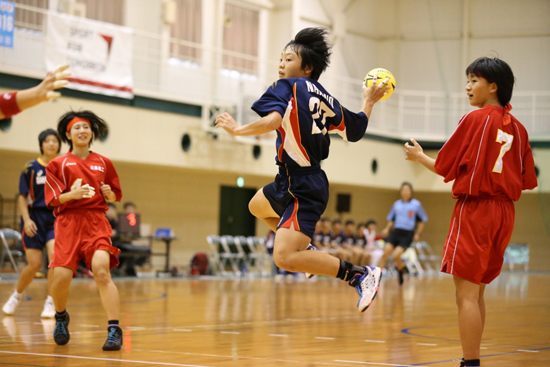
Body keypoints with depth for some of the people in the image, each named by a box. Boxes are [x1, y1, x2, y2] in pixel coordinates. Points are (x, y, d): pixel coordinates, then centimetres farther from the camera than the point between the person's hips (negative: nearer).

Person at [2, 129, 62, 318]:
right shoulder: (31, 168, -1)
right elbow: (22, 197, 0)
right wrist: (26, 220, -12)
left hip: (55, 219, 1)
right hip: (35, 219, -1)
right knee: (35, 264, -4)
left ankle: (50, 304, -10)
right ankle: (16, 296, 25)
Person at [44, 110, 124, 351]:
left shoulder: (103, 163, 14)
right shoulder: (58, 164, 8)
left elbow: (116, 196, 19)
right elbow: (52, 199, 2)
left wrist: (109, 193, -4)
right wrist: (73, 194, -16)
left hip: (96, 223, 0)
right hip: (68, 223, 0)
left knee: (101, 271, -22)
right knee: (61, 276, -12)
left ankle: (114, 330, -23)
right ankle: (61, 317, 22)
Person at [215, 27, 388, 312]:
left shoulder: (286, 87, -11)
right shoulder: (324, 98, 8)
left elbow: (272, 120, -30)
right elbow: (355, 130, 16)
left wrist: (238, 129, -17)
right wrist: (369, 101, 32)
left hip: (303, 189, -9)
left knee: (284, 259, -19)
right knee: (257, 206, 35)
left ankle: (361, 275, -16)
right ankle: (306, 250, 34)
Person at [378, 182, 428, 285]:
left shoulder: (416, 204, -2)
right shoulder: (396, 204, 8)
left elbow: (422, 220, 7)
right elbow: (391, 219, 19)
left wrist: (418, 233, -2)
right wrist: (387, 228, 2)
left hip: (407, 235, -4)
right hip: (396, 232, 4)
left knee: (396, 255, -18)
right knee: (386, 253, -13)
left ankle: (401, 272, 13)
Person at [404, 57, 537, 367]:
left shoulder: (475, 120, -9)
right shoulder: (517, 128, 8)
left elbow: (445, 168, -5)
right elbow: (528, 181, 9)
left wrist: (420, 156, 12)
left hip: (474, 208, -7)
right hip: (504, 213, 7)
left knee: (467, 293, -7)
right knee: (477, 292, 17)